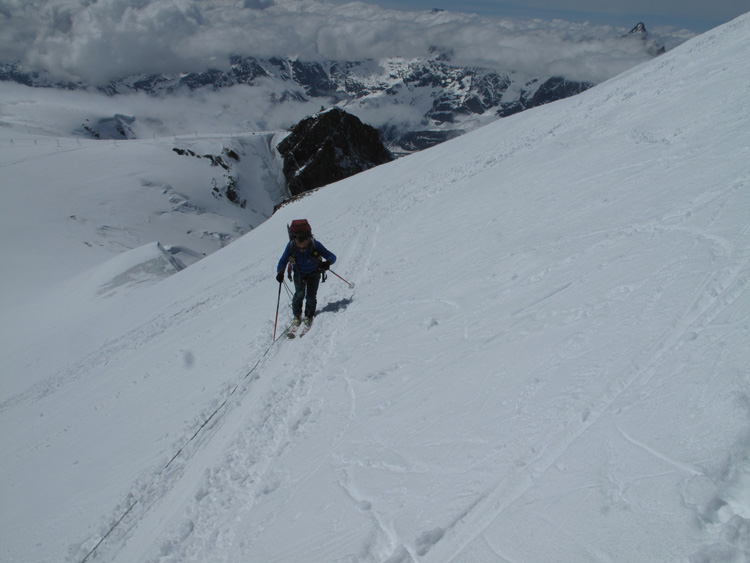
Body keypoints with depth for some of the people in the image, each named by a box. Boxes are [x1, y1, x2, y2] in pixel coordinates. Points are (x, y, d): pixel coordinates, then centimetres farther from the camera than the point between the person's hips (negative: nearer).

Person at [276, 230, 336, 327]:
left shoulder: (315, 245, -31)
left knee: (311, 296, -9)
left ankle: (309, 316, 16)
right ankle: (297, 316, 10)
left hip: (313, 274, -1)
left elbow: (332, 256, -28)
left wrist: (328, 262, -51)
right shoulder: (291, 246, -26)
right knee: (299, 294, -13)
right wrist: (280, 273, -37)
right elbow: (283, 262, -17)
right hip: (299, 274, 1)